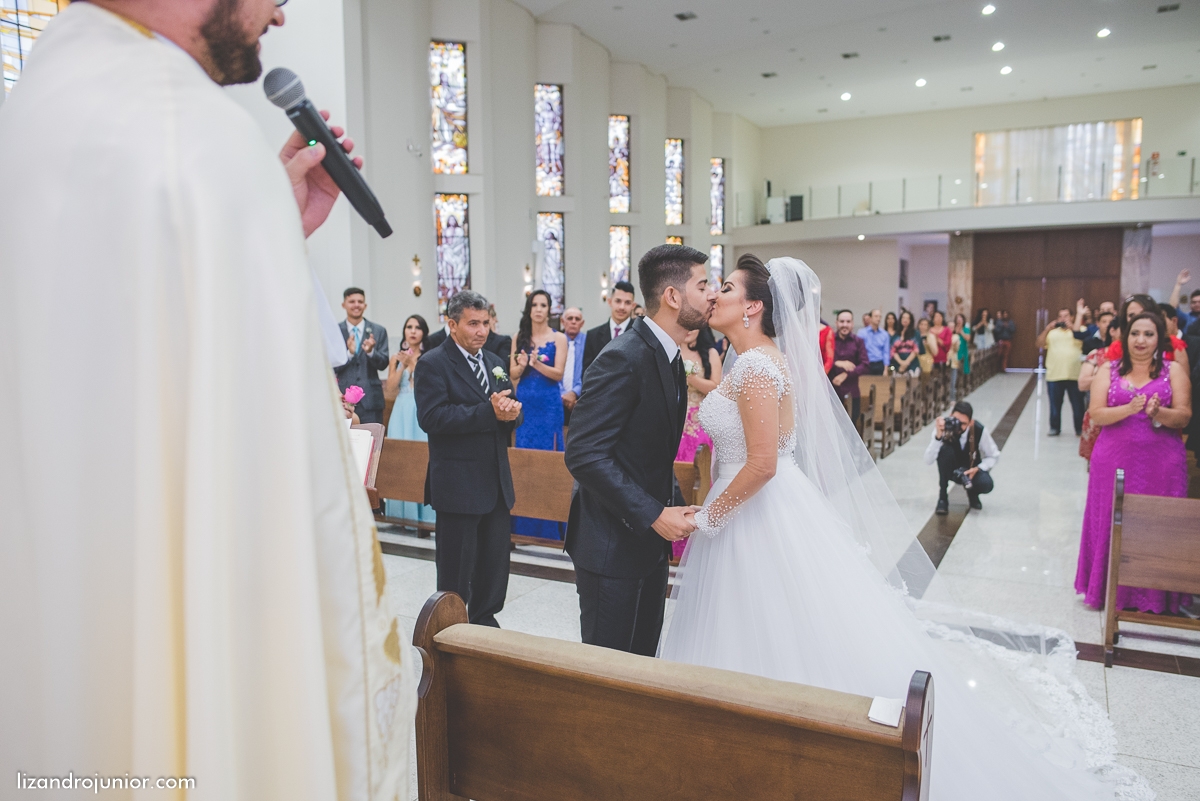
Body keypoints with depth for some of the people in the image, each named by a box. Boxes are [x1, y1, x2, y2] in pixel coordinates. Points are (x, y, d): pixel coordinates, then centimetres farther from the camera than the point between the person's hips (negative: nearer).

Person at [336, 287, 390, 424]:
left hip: (370, 398, 1)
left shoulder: (379, 331, 6)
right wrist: (349, 352, -18)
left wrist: (371, 351, -18)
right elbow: (332, 367, -1)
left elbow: (383, 364, 1)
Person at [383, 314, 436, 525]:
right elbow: (390, 388, 4)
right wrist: (402, 365, -5)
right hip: (401, 413, 3)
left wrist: (413, 363, -10)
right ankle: (401, 515, 9)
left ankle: (423, 515, 2)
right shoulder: (396, 358, 12)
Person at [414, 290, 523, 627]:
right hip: (458, 484, -7)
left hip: (497, 482, 7)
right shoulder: (432, 364, -8)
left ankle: (483, 619, 34)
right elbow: (431, 417, -21)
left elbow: (509, 412, 15)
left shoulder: (494, 362, 14)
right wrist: (489, 411, -25)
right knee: (456, 570, 6)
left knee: (495, 561, 16)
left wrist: (511, 411, -11)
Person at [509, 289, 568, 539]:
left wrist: (536, 363, -25)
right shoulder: (519, 337, 9)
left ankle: (548, 528, 7)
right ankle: (523, 526, 15)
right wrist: (521, 365, -15)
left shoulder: (558, 338, 0)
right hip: (524, 403, 3)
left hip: (548, 404, -3)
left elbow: (558, 373, -9)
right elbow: (513, 374, 7)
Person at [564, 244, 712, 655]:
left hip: (651, 541, 9)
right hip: (612, 547, -9)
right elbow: (585, 455, -26)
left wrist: (675, 506, 4)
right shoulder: (622, 359, -21)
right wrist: (654, 515, -24)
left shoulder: (671, 358, 9)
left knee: (644, 658, 19)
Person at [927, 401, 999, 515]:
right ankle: (942, 498, -19)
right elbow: (928, 460, -33)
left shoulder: (979, 430, -24)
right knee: (945, 449, -33)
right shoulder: (943, 427, -26)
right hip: (951, 470, 0)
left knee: (986, 484, -32)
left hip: (971, 470, 0)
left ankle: (972, 492, 9)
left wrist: (977, 469, -23)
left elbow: (994, 456, -7)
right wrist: (938, 436, -45)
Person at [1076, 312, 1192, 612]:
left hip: (1161, 462, 0)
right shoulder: (1109, 371, 5)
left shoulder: (1173, 370, 4)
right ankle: (1108, 588, 18)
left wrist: (1158, 413, -23)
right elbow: (1096, 414, -4)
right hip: (1115, 460, 1)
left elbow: (1184, 416, -3)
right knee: (1112, 524, 5)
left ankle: (1153, 595, 16)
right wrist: (1129, 408, -21)